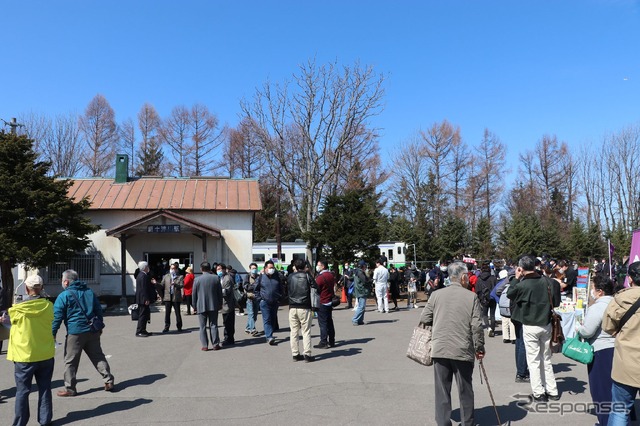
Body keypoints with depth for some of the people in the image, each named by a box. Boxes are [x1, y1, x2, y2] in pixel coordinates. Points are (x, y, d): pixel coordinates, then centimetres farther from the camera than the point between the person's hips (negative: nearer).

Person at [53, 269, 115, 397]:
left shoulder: (64, 296, -5)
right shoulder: (89, 292, 12)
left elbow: (57, 317, -8)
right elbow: (99, 310, 16)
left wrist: (52, 334, -2)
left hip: (75, 333, -5)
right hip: (93, 331, 6)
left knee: (70, 361, 6)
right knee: (98, 356, 12)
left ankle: (70, 388, 12)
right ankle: (108, 380, 10)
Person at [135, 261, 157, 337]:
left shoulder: (143, 275, 15)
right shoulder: (143, 276, -17)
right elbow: (143, 289, -22)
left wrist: (152, 283, 6)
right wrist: (146, 299, -22)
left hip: (143, 299, 10)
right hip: (143, 299, -10)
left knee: (145, 315, 15)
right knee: (142, 315, -6)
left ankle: (143, 330, 21)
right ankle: (139, 331, -2)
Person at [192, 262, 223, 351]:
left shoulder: (197, 280, -6)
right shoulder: (216, 278, -2)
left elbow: (194, 294, -1)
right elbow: (220, 292, 3)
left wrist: (194, 306, 10)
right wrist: (220, 304, 12)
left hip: (201, 306, -1)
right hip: (213, 306, 1)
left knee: (203, 327, 6)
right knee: (213, 325, 8)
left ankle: (205, 345, 5)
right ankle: (215, 344, 9)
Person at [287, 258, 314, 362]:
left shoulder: (290, 277, 4)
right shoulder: (307, 277, -3)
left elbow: (286, 291, 10)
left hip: (292, 308, 3)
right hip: (304, 308, -2)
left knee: (294, 332, 9)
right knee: (306, 332, 1)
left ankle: (295, 354, 12)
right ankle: (307, 354, -1)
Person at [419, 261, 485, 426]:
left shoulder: (436, 295, 1)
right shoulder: (472, 297, -5)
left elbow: (424, 319, 1)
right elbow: (477, 326, -8)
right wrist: (479, 348, 4)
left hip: (439, 349, 1)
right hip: (463, 351, -1)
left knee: (442, 390, 9)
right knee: (465, 391, 14)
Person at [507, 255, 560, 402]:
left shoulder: (523, 284, -19)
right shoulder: (544, 280, -4)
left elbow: (510, 294, -1)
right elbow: (550, 299, 11)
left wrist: (516, 278, 1)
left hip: (530, 326, -5)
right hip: (546, 324, 5)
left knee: (533, 361, 4)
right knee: (546, 359, 17)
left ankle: (539, 393, 7)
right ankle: (552, 391, 22)